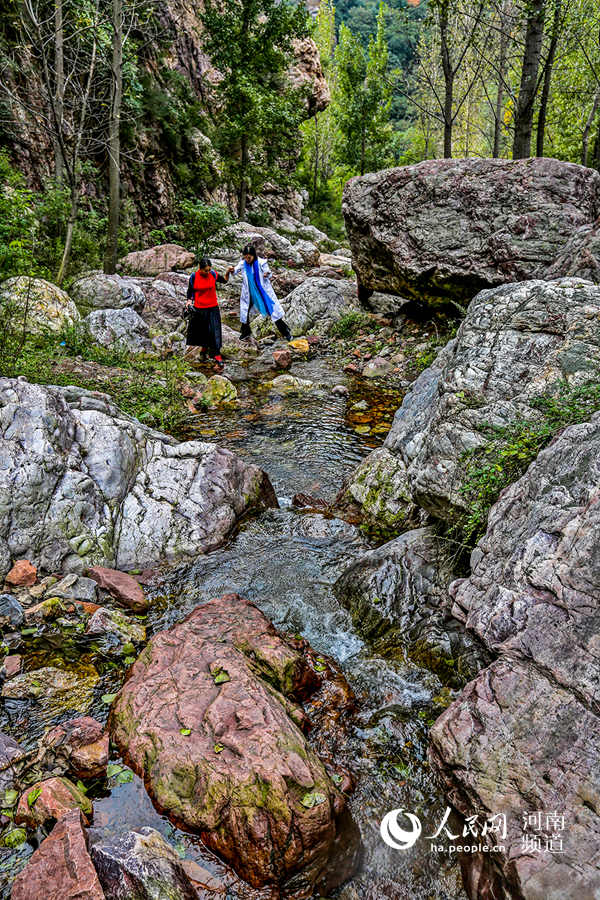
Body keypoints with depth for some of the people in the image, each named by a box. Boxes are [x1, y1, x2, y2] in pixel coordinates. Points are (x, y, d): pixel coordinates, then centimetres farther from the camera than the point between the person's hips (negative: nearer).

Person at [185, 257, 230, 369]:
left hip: (212, 309, 0)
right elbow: (190, 291, 5)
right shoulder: (194, 277, -7)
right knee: (201, 332, 14)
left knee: (214, 333, -8)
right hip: (198, 309, 0)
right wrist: (189, 301, -10)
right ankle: (204, 348, 42)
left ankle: (217, 358, -11)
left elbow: (224, 280, 12)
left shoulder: (213, 274, -4)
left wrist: (228, 272, -4)